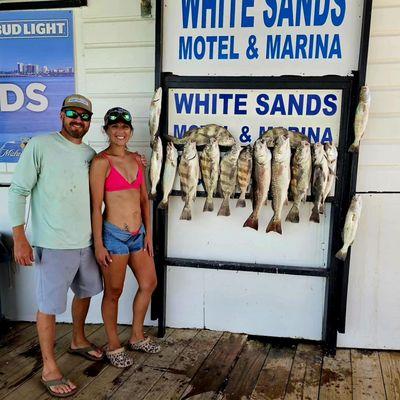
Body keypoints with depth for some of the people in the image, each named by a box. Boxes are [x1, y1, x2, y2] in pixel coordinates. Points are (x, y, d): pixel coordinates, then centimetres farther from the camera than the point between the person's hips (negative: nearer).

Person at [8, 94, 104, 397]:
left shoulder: (90, 154, 7)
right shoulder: (40, 146, -10)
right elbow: (18, 190, -11)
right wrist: (19, 237, -15)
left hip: (86, 241, 7)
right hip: (54, 244, -7)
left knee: (85, 292, 22)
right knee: (50, 305, 4)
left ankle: (78, 340, 47)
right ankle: (49, 369, 21)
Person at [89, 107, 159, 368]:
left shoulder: (136, 160, 8)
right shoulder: (101, 162, -11)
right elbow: (96, 206, -13)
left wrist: (148, 233, 9)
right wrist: (98, 244, -14)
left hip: (138, 234, 7)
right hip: (114, 235, -7)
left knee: (149, 284, 17)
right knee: (114, 293, 7)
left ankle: (137, 337, 37)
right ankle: (113, 346, 28)